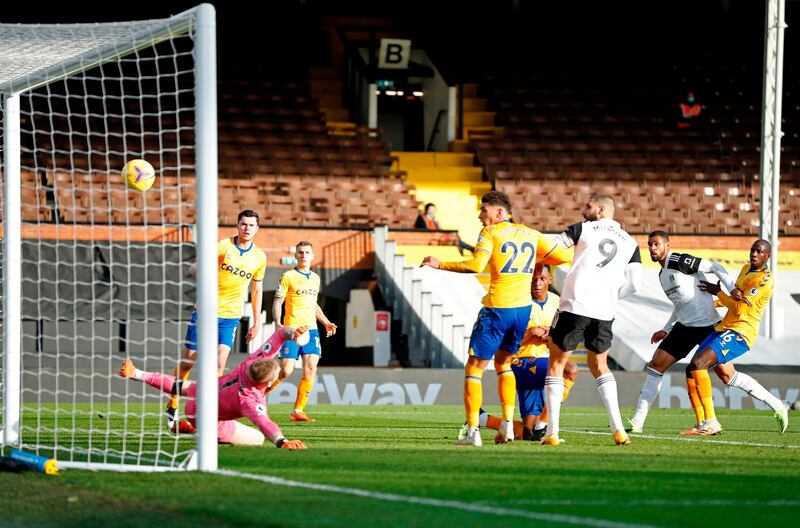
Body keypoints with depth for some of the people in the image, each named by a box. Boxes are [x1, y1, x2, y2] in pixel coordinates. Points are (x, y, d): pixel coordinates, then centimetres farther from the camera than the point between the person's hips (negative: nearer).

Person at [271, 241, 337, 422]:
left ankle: (298, 411, -5)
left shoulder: (315, 278, 16)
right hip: (292, 329, -5)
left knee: (310, 369, -9)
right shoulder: (288, 277, -2)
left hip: (311, 329, 5)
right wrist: (278, 324, -17)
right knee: (286, 371, -10)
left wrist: (326, 322, 18)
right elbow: (277, 302, -3)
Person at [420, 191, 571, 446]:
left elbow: (476, 265, -19)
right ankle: (507, 425, 14)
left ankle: (473, 431, -6)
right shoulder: (530, 234, 12)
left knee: (474, 367, 2)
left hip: (497, 308, -6)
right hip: (523, 308, 6)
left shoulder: (490, 233, -4)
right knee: (503, 362, 25)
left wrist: (440, 264, -10)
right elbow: (563, 256, 15)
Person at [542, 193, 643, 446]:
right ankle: (618, 429, 6)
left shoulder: (584, 229, 6)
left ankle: (552, 432, -2)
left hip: (575, 305, -4)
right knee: (600, 367, 20)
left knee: (556, 364, 7)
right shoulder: (630, 243, 15)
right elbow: (634, 283, 8)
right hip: (605, 312, 4)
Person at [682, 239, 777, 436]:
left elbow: (740, 308, -18)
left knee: (698, 364, -24)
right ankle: (702, 425, 2)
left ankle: (711, 422, -24)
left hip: (740, 333, -10)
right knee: (691, 370, 2)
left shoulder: (765, 280, -14)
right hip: (723, 329, 10)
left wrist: (717, 292, -7)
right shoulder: (746, 269, 16)